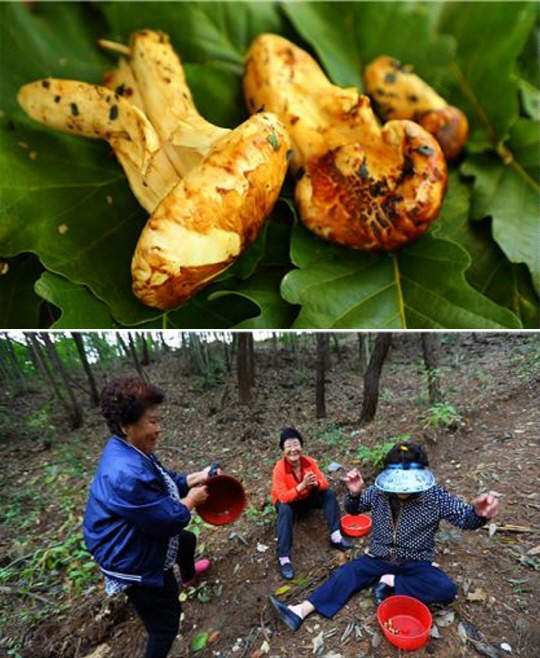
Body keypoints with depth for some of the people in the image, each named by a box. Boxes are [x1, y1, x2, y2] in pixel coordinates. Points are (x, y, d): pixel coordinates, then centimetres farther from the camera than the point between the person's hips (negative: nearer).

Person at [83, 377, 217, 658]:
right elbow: (169, 521, -31)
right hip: (135, 563, -10)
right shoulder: (127, 474, -42)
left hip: (143, 541, 10)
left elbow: (165, 481, 6)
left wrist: (196, 477, -6)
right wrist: (191, 501, -13)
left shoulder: (131, 451, -8)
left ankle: (189, 576, 68)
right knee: (165, 625, 7)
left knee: (187, 540, 35)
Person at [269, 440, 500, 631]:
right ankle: (300, 612, -16)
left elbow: (465, 519, -14)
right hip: (379, 559, 1)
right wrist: (354, 494, -24)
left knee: (446, 590, -27)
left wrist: (478, 513, -40)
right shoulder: (378, 492, -11)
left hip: (415, 563, -1)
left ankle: (390, 582, -13)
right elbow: (353, 510, 1)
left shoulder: (435, 496, -16)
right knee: (345, 574, -16)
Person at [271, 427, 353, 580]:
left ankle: (335, 536, -16)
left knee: (329, 494, -16)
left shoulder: (309, 462, -19)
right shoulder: (279, 469, -30)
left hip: (307, 498, 4)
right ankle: (284, 558, -30)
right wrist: (302, 485, -47)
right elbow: (283, 497, -35)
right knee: (285, 510, -36)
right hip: (287, 501, -4)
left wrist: (315, 483, -40)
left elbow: (324, 483, -16)